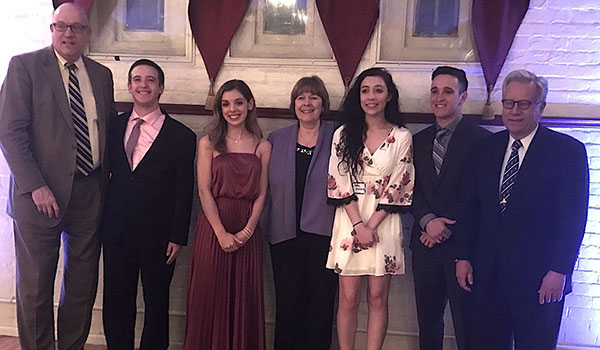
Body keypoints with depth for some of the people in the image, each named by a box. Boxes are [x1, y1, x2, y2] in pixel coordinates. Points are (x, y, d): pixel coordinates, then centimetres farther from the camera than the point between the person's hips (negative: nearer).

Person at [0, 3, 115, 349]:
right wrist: (36, 187, -16)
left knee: (83, 283, 13)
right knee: (35, 285, 8)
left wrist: (108, 180, 5)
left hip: (90, 193, 4)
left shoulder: (102, 75, 11)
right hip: (42, 195, -4)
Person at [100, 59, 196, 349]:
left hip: (158, 236, -3)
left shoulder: (181, 136, -3)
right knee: (116, 303, 12)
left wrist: (178, 238, -7)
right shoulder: (113, 127, 7)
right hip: (116, 231, 3)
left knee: (156, 304, 11)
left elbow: (184, 192, -4)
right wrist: (101, 222, 3)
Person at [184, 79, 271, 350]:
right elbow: (204, 191, -4)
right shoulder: (208, 143, 2)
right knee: (210, 295, 5)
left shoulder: (262, 146, 6)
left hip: (247, 231, 1)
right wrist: (221, 233, -12)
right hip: (212, 227, -1)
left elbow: (261, 194, 4)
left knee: (245, 297, 7)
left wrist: (247, 230, -9)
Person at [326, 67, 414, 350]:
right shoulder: (344, 134, 4)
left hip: (384, 223, 0)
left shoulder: (402, 137, 1)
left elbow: (398, 188, -3)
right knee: (348, 297, 4)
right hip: (350, 222, 1)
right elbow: (340, 183, -1)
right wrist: (358, 226, -10)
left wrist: (372, 225, -10)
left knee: (378, 297, 6)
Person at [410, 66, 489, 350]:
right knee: (428, 321, 14)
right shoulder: (419, 140, 13)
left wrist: (447, 227, -11)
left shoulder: (481, 140, -5)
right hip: (426, 244, 5)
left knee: (466, 325, 4)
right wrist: (427, 221, -9)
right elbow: (413, 189, 8)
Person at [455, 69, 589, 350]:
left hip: (539, 277, -4)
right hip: (488, 273, 4)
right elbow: (471, 207, 10)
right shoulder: (486, 148, 9)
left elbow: (573, 217, -8)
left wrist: (559, 272, -13)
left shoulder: (568, 150, -4)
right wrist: (464, 256, 5)